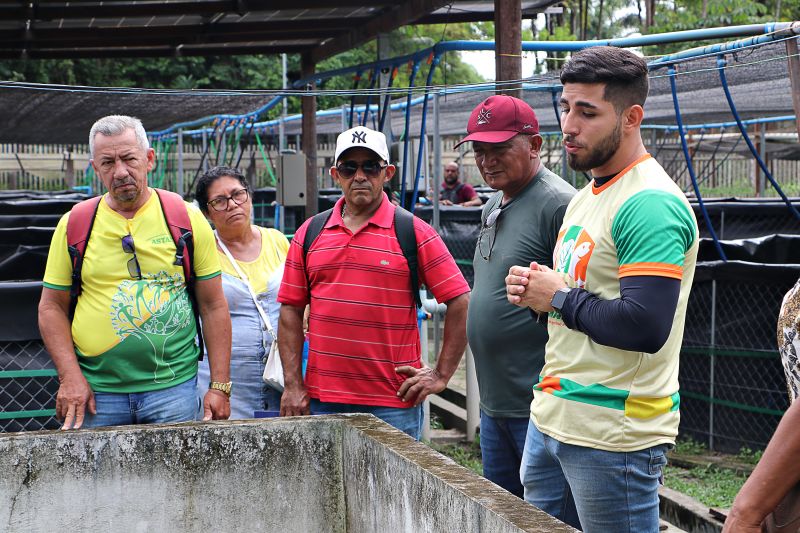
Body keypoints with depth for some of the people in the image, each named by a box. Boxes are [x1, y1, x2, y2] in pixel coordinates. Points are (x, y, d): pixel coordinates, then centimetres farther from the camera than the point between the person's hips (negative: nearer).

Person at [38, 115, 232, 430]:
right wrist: (70, 377, -6)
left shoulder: (187, 219, 2)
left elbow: (213, 306, 3)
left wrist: (220, 386, -2)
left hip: (173, 386, 0)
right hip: (95, 391, 1)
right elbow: (52, 307, 7)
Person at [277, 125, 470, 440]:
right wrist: (292, 384, 3)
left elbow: (460, 303, -2)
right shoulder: (310, 234, 9)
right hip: (322, 399, 3)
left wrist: (441, 375, -4)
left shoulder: (415, 233, -1)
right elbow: (291, 310, 10)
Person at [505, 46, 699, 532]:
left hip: (614, 436, -10)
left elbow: (644, 327, -27)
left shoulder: (650, 204, -17)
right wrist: (534, 289, 3)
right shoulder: (586, 197, 15)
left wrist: (559, 298, -13)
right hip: (550, 419, 10)